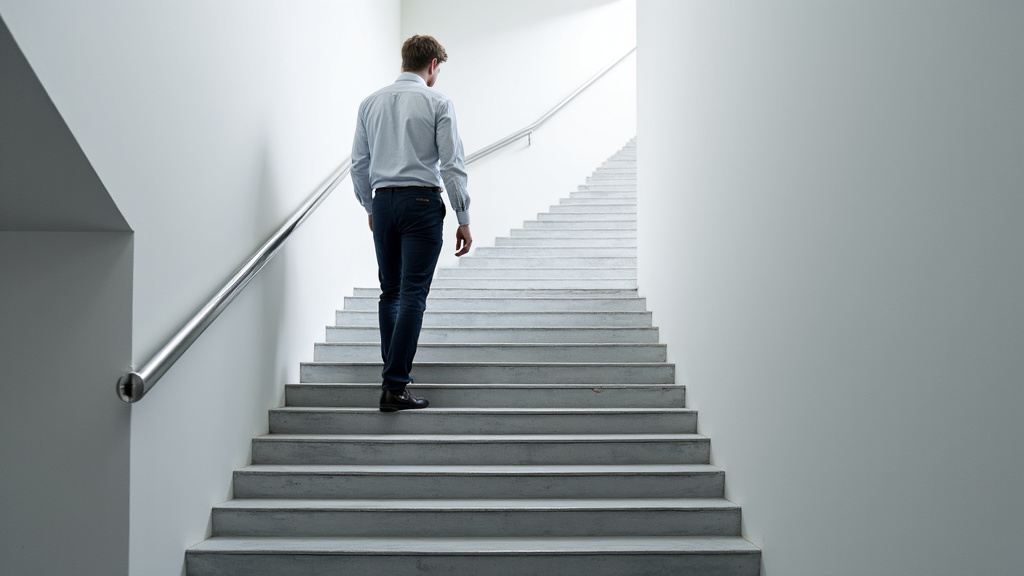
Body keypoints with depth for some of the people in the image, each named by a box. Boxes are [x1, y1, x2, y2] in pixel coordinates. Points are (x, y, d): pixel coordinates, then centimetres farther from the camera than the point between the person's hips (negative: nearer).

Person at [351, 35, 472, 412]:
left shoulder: (371, 102, 10)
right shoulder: (437, 104, -3)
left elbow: (359, 164, 13)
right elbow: (452, 165, -7)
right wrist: (464, 220, -3)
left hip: (382, 201, 5)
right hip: (422, 201, -5)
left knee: (390, 292, 16)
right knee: (413, 295, -6)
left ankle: (394, 372, 24)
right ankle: (394, 387, -11)